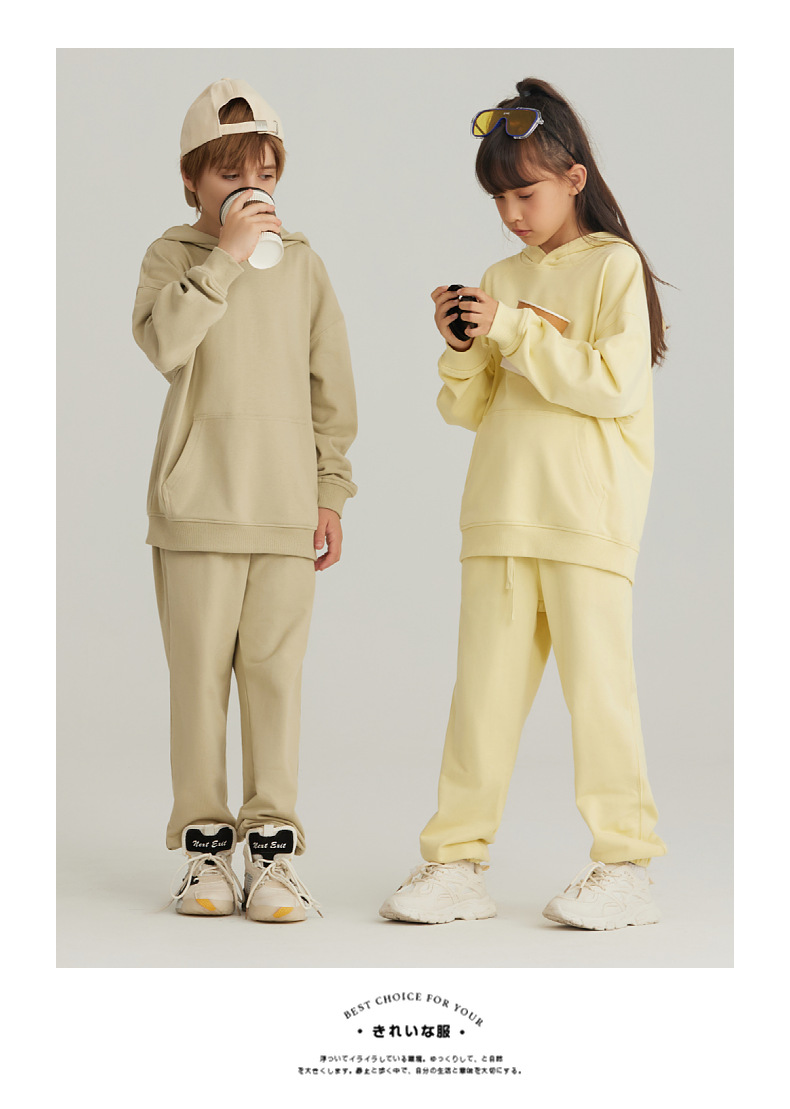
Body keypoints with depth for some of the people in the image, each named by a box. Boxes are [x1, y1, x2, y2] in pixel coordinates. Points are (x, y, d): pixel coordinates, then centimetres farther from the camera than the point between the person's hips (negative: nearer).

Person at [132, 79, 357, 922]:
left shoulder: (303, 265, 12)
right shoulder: (173, 256, 5)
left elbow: (331, 386, 15)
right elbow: (164, 344, -16)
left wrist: (331, 489, 11)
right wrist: (223, 256, -17)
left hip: (287, 507, 2)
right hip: (198, 504, -2)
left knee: (276, 675, -1)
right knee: (200, 674, 1)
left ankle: (272, 844, 7)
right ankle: (205, 844, 11)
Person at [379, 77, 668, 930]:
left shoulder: (615, 266, 0)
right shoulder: (502, 278, 16)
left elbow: (618, 384, -13)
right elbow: (468, 410, 16)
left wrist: (514, 331, -14)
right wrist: (462, 348, -4)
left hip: (587, 518, -5)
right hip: (498, 517, 5)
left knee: (597, 684, -3)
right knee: (482, 690, 5)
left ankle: (624, 866, 6)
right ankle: (457, 861, 9)